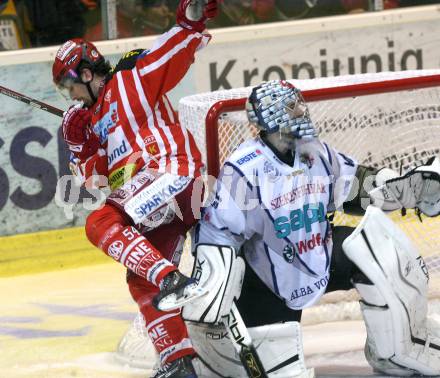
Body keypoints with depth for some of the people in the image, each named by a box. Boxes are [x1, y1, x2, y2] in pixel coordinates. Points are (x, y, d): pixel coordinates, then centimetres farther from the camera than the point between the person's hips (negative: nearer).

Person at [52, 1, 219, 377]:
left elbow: (174, 52, -8)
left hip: (173, 173, -9)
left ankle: (170, 279, -32)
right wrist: (81, 145, 8)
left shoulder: (131, 81, 3)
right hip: (161, 204, 9)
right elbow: (96, 175, 25)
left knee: (101, 224, -20)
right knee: (141, 282, 8)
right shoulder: (95, 117, 26)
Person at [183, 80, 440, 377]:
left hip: (322, 260, 6)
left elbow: (362, 188, 8)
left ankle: (401, 351, -4)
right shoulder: (244, 169, -21)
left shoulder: (318, 153, -2)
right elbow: (216, 233, -20)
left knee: (379, 243, -19)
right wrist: (206, 299, -29)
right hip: (268, 287, -6)